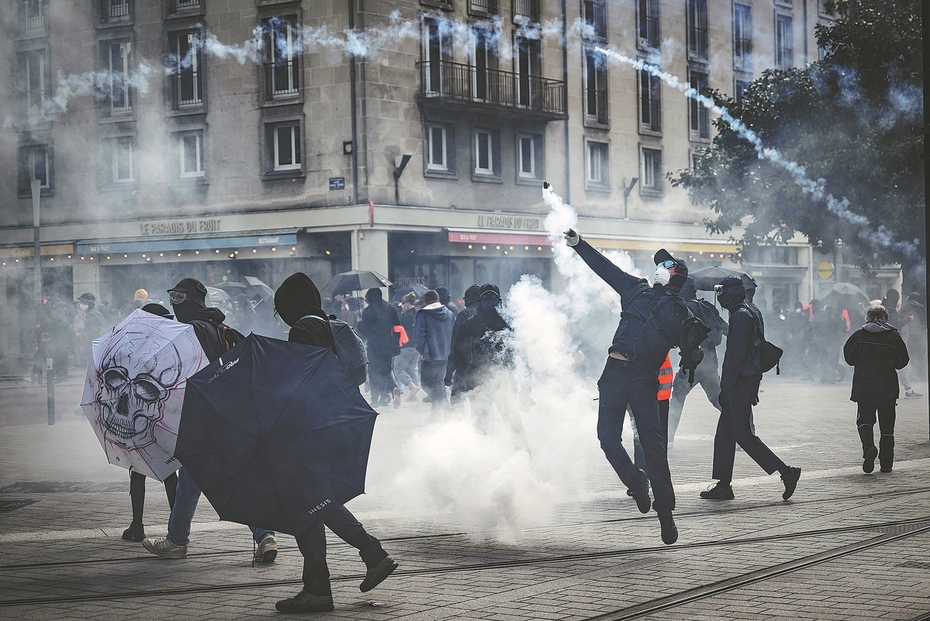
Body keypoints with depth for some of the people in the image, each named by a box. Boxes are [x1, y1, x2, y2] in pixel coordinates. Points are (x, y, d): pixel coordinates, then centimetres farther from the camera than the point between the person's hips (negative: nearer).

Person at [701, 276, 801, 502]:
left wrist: (726, 386, -20)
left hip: (741, 383, -10)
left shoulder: (741, 316, -13)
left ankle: (786, 472, -9)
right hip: (748, 381, 10)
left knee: (742, 434, -9)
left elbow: (736, 354, -19)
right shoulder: (750, 314, 19)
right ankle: (723, 485, 10)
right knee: (724, 432, 9)